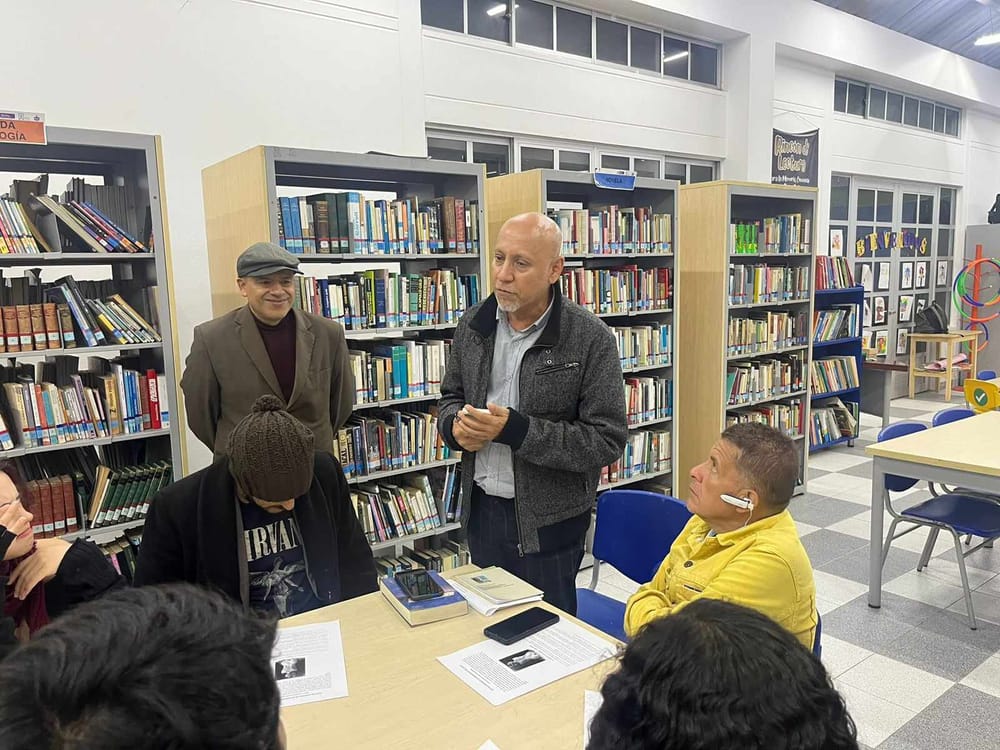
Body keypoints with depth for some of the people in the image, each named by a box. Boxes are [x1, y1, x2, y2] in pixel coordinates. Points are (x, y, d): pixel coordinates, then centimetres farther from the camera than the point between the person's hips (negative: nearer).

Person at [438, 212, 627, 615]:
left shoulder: (590, 338, -17)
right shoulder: (473, 324, -1)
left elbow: (608, 439, -18)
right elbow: (450, 397, 12)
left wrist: (515, 430, -25)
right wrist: (456, 425, -12)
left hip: (548, 521, -5)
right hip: (481, 508, 5)